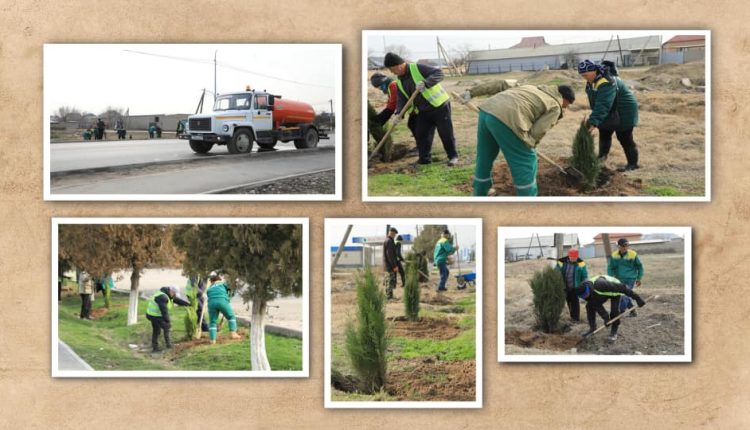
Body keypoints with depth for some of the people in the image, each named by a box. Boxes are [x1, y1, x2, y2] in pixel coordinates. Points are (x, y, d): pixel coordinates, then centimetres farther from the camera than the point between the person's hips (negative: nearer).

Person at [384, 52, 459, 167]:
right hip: (423, 111, 7)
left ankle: (453, 156, 12)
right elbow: (401, 99, 1)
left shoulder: (417, 69, -17)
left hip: (439, 106, -7)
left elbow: (438, 73, -23)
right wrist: (399, 114, -17)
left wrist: (425, 83, -38)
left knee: (446, 133, -3)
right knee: (421, 135, 5)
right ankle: (425, 159, 16)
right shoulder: (399, 82, 6)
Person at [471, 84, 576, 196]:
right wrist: (528, 145, 19)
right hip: (505, 119, -8)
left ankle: (480, 194, 40)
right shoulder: (555, 107, 10)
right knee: (526, 163, 6)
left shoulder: (535, 88, 33)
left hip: (486, 110, 8)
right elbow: (538, 131, 0)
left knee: (484, 158, 24)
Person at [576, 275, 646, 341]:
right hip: (603, 293, 6)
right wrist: (605, 317, -24)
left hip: (614, 290, -6)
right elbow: (597, 305, -16)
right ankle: (592, 327, 8)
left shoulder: (600, 285, -46)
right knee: (589, 306, -5)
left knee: (614, 311, -19)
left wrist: (637, 298, -35)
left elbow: (621, 287, -39)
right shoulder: (585, 291, -25)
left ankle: (614, 332, 0)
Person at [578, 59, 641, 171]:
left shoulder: (606, 83, -35)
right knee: (604, 133, 19)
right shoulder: (593, 80, -3)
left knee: (624, 138, -2)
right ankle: (602, 156, 35)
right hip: (610, 112, 9)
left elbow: (602, 105, -43)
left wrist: (593, 122, -47)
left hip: (623, 112, -9)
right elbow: (597, 102, 11)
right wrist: (593, 119, 12)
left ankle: (633, 163, 9)